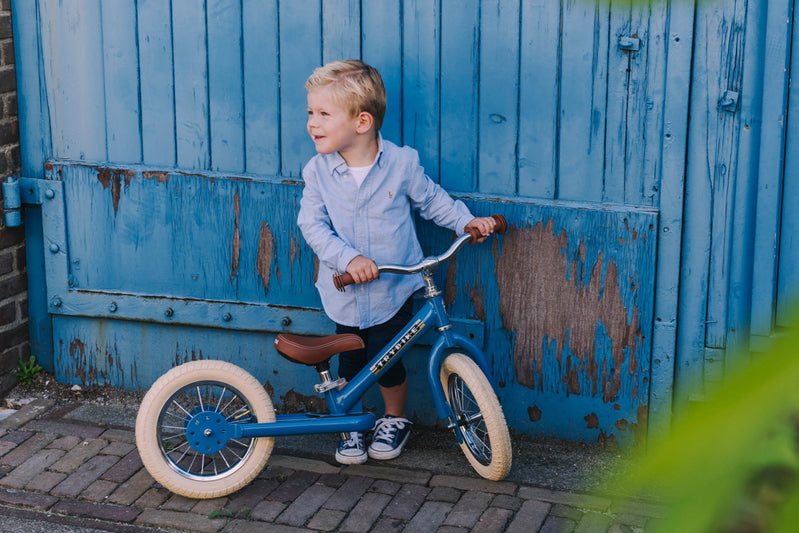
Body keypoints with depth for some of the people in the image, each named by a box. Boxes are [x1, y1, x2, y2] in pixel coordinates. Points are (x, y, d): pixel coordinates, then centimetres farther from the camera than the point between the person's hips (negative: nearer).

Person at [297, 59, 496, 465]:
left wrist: (466, 221, -4)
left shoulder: (401, 162, -10)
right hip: (345, 293, 2)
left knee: (386, 362, 3)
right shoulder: (318, 171, -7)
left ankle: (395, 419, 31)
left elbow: (431, 199, 6)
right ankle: (352, 425, 31)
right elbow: (312, 224, -12)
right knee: (350, 364, 6)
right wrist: (348, 258, -26)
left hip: (392, 291, -2)